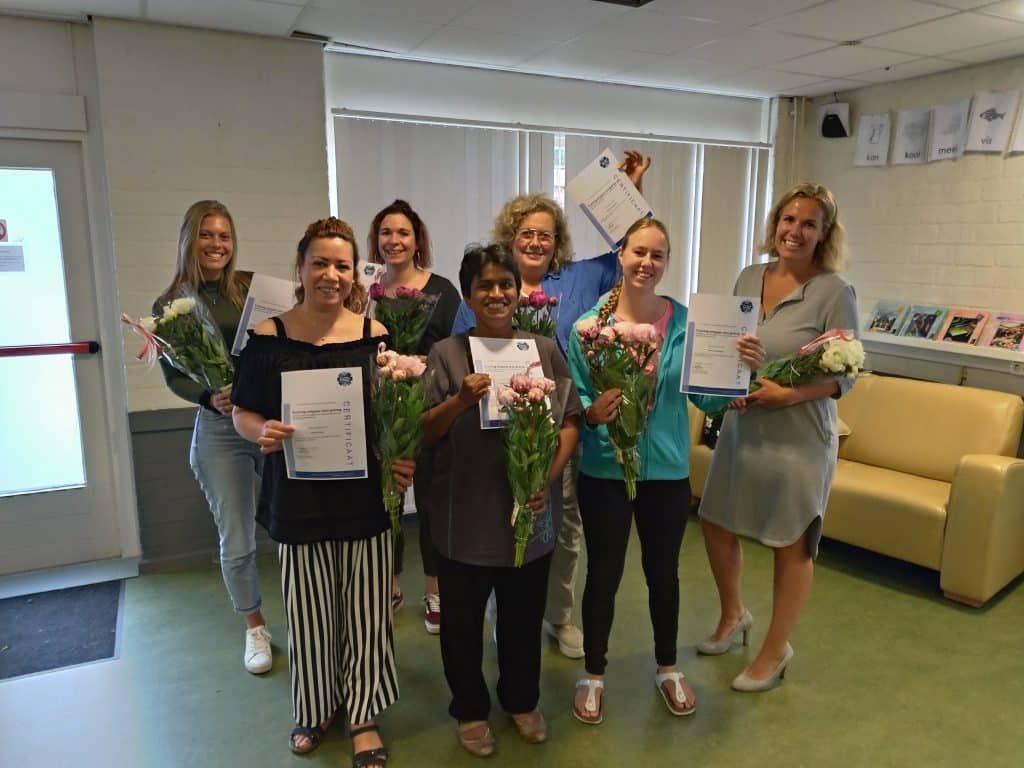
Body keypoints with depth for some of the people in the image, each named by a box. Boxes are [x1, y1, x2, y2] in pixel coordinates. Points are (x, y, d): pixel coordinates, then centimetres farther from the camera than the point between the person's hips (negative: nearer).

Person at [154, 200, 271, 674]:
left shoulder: (254, 287, -1)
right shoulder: (169, 306, 2)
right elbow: (173, 376, 0)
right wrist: (211, 399, -19)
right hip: (219, 430, 0)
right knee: (237, 543, 8)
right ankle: (255, 629, 32)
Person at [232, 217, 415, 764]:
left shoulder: (375, 335, -2)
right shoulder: (268, 337, -4)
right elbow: (243, 412, 2)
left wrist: (402, 462, -14)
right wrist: (262, 432, -20)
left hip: (366, 492, 1)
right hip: (299, 495, 0)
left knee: (365, 608, 11)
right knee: (310, 610, 14)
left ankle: (363, 716, 32)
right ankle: (316, 705, 40)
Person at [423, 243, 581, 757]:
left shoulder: (545, 351, 0)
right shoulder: (446, 354, -6)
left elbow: (570, 421, 0)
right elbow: (423, 433, -6)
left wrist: (549, 476, -13)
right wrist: (461, 401, -23)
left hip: (531, 513, 2)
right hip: (465, 517, -2)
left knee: (525, 618, 20)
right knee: (463, 620, 15)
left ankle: (522, 700, 45)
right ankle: (470, 709, 40)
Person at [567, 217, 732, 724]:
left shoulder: (685, 322, -4)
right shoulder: (590, 323, -8)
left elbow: (707, 396, -3)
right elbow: (572, 400, -4)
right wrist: (592, 412, -25)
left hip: (667, 469, 2)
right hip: (604, 470, -1)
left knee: (663, 572, 18)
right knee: (604, 574, 12)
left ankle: (667, 668, 42)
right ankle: (593, 674, 35)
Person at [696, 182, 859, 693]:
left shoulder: (834, 291, -11)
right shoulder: (749, 277, 5)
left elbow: (845, 375, -12)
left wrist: (788, 394, -25)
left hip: (799, 434, -6)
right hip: (741, 426, 6)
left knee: (791, 543, 7)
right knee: (715, 523, 15)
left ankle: (776, 650, 28)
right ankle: (733, 615, 41)